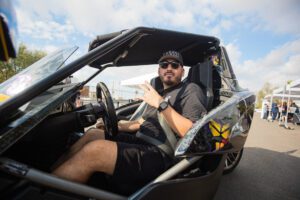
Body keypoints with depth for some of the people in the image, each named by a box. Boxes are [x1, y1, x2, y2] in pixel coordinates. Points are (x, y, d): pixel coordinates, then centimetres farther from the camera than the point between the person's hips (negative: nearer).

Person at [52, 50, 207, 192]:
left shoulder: (190, 90, -1)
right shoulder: (161, 94, 23)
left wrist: (161, 104, -19)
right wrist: (115, 126, 16)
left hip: (161, 155, -9)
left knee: (94, 149, -24)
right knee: (93, 135, 4)